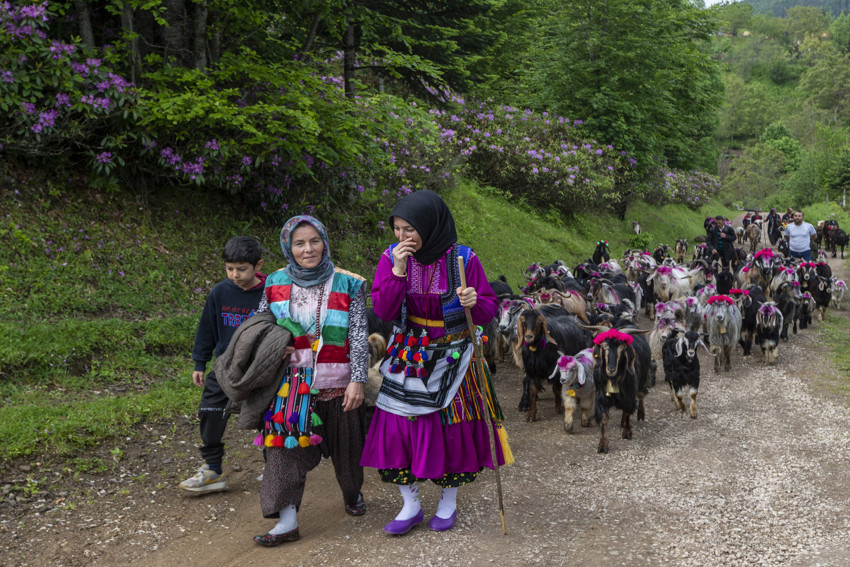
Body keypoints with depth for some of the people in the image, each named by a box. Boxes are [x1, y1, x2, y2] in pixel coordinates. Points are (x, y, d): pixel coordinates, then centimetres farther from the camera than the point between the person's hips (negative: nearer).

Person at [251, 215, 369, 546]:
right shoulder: (276, 284, 3)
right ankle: (287, 521, -1)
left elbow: (359, 337, -5)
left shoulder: (347, 285, -4)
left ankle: (353, 494, 40)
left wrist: (358, 380, -10)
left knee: (345, 445, 13)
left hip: (337, 384, -1)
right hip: (293, 384, 1)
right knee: (286, 448, -5)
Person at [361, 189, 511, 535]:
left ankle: (448, 503, 26)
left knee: (451, 428, 4)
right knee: (399, 426, 1)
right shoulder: (392, 257, -4)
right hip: (408, 356, 2)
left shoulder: (463, 259, -11)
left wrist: (474, 302, -28)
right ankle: (410, 506, 19)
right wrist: (398, 272, -22)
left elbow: (490, 311, -6)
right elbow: (383, 311, -10)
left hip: (451, 359, -2)